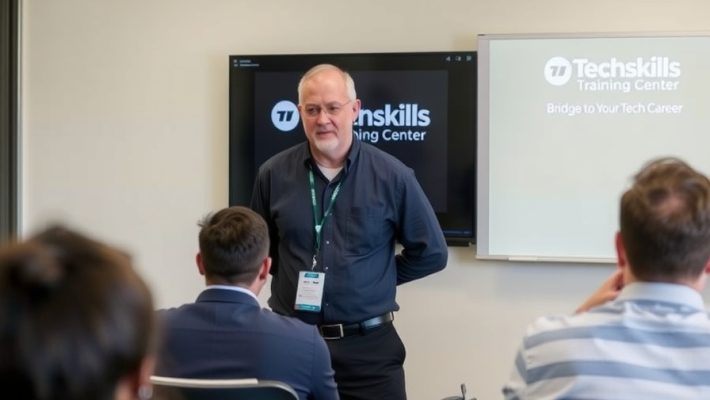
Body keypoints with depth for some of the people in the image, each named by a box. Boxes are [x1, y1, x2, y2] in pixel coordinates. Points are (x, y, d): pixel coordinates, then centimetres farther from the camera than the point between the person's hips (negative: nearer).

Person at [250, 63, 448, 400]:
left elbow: (431, 253, 4)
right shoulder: (274, 174, 0)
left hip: (368, 346, -1)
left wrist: (378, 280, 4)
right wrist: (295, 278, 6)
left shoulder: (391, 176, -4)